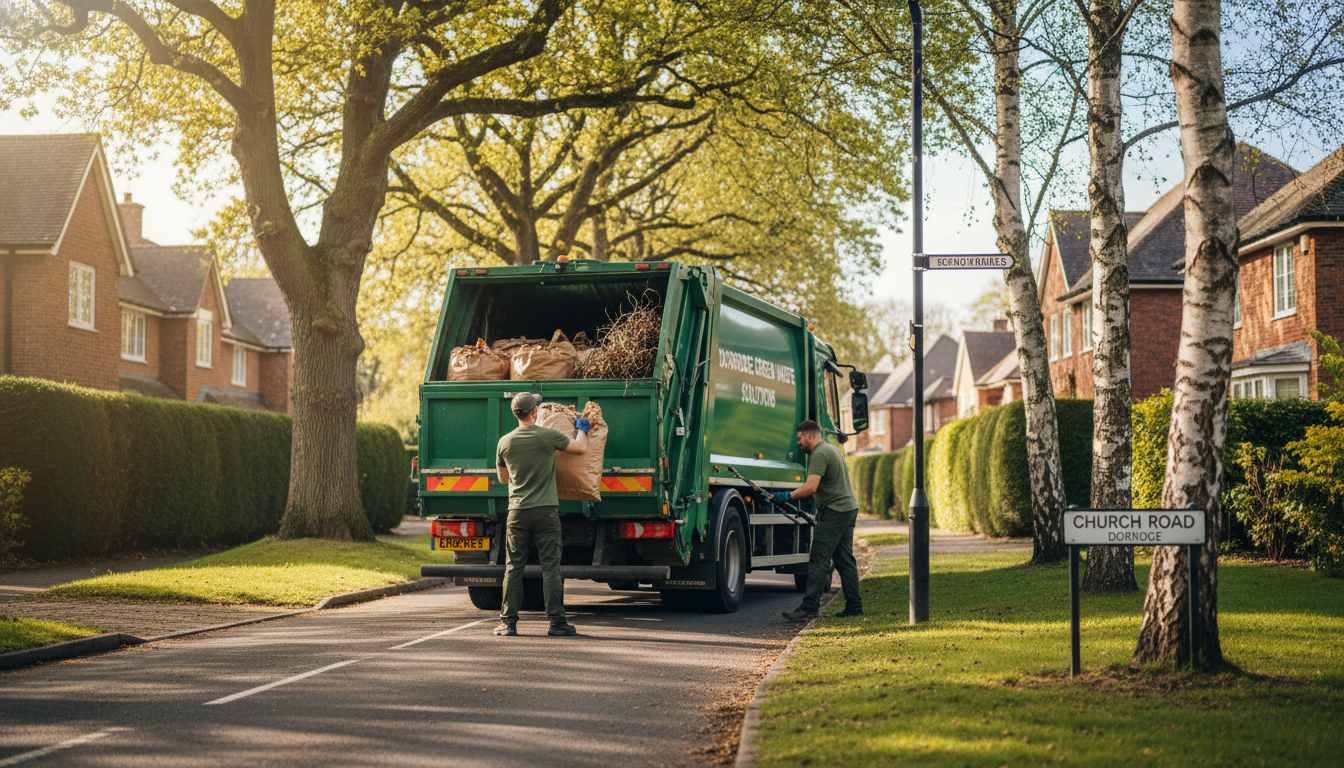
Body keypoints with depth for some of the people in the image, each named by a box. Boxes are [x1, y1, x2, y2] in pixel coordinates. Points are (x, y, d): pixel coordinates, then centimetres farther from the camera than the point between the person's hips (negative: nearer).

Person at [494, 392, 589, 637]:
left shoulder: (505, 442, 2)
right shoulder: (548, 436, -8)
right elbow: (581, 448, 6)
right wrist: (582, 428, 25)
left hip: (517, 512, 3)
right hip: (545, 511, -3)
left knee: (513, 567, 7)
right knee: (550, 566, 0)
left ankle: (508, 622, 7)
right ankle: (557, 622, 1)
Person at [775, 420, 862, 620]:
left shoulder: (819, 454, -14)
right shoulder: (832, 449, 19)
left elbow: (811, 487, -25)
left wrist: (787, 496, -20)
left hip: (834, 511, -10)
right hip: (850, 507, 10)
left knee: (819, 560, -10)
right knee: (844, 559, 13)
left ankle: (810, 607, -13)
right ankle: (854, 606, 13)